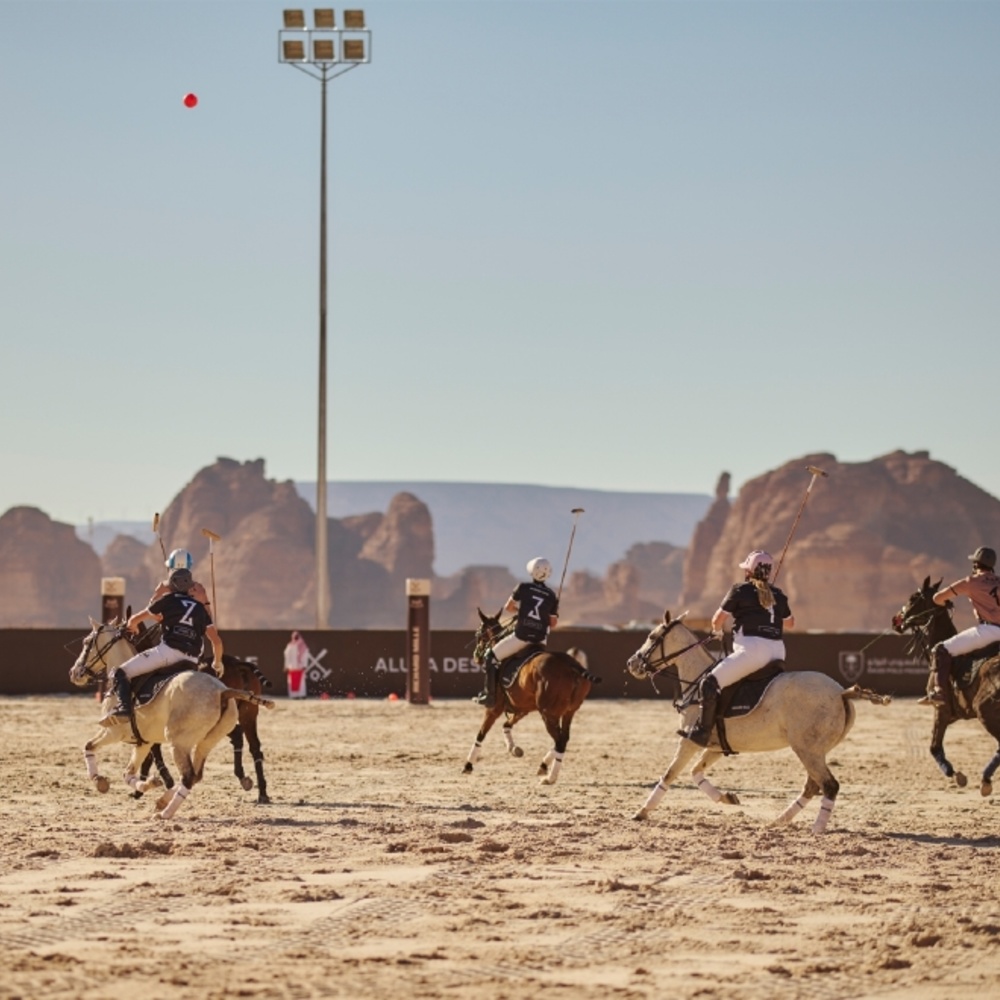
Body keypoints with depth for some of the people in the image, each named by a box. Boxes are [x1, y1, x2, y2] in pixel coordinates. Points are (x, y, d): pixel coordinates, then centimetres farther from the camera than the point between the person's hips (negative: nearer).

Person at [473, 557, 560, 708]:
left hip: (521, 636, -4)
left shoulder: (523, 588, -1)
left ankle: (490, 695, 3)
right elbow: (553, 623, 11)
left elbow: (508, 608, 9)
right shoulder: (552, 596, 7)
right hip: (541, 639, 4)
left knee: (491, 658, 10)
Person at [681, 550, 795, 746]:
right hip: (778, 653, 7)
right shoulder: (778, 595, 18)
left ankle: (703, 732, -14)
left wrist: (717, 630, 29)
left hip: (752, 649, -7)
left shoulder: (740, 590, 2)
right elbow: (790, 623, 34)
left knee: (710, 683, -8)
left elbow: (717, 621, 6)